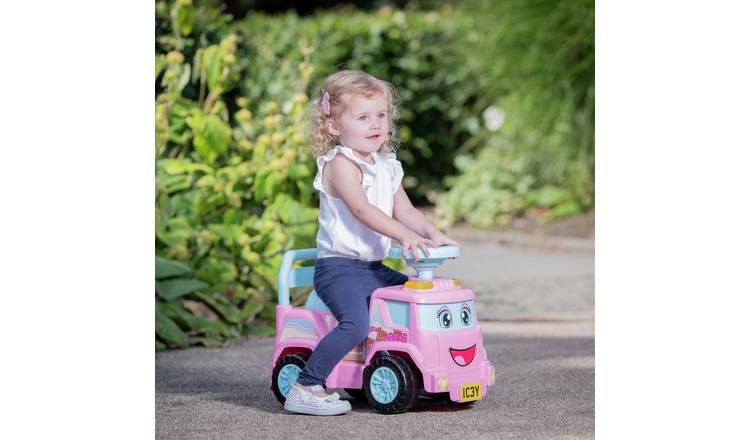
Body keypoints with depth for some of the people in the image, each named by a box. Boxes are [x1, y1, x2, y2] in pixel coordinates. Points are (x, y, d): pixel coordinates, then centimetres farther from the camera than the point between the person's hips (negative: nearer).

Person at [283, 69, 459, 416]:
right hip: (338, 268, -9)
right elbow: (361, 209, -24)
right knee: (356, 323, -28)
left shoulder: (386, 167, 15)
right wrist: (404, 235, -34)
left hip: (374, 268, 9)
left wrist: (431, 233, -5)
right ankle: (304, 388, -22)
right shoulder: (340, 163, -12)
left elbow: (404, 211, 14)